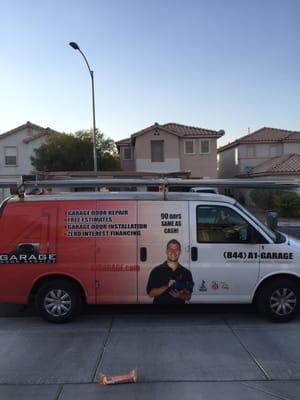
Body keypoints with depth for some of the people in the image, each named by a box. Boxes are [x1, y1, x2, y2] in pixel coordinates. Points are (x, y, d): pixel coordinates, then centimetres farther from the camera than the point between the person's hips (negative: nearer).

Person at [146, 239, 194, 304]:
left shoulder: (186, 272, 4)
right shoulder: (157, 271, -3)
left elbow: (188, 296, 7)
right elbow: (151, 293, -7)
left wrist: (180, 296, -12)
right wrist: (167, 286, -18)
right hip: (160, 302, -2)